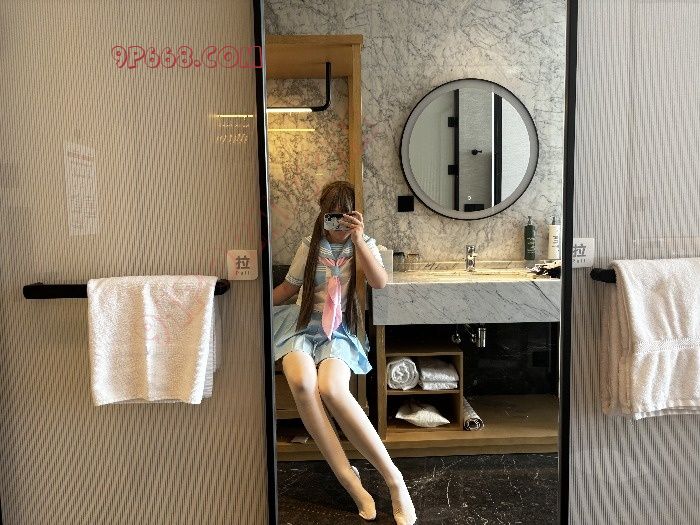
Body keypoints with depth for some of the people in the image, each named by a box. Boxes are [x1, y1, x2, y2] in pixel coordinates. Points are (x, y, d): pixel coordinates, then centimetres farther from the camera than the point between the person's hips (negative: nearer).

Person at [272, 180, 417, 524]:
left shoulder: (364, 244, 6)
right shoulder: (310, 246, 8)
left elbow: (379, 282, -13)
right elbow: (288, 287, 17)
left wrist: (358, 238, -17)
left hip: (339, 332, -1)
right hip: (302, 326, 2)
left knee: (331, 389, -34)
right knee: (302, 382, -34)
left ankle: (393, 477, -23)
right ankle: (350, 481, -25)